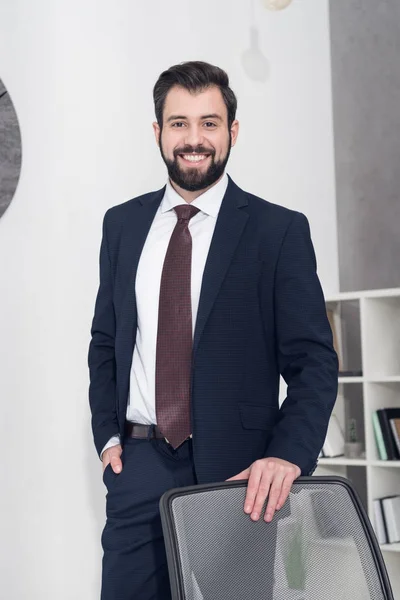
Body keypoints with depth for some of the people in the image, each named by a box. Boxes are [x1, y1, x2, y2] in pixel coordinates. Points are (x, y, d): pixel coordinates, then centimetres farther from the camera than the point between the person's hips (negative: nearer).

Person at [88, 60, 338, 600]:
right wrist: (108, 434, 5)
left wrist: (289, 455, -20)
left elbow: (313, 360, -6)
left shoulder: (280, 230, -4)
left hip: (238, 473, -3)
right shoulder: (122, 224, 9)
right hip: (138, 464, 3)